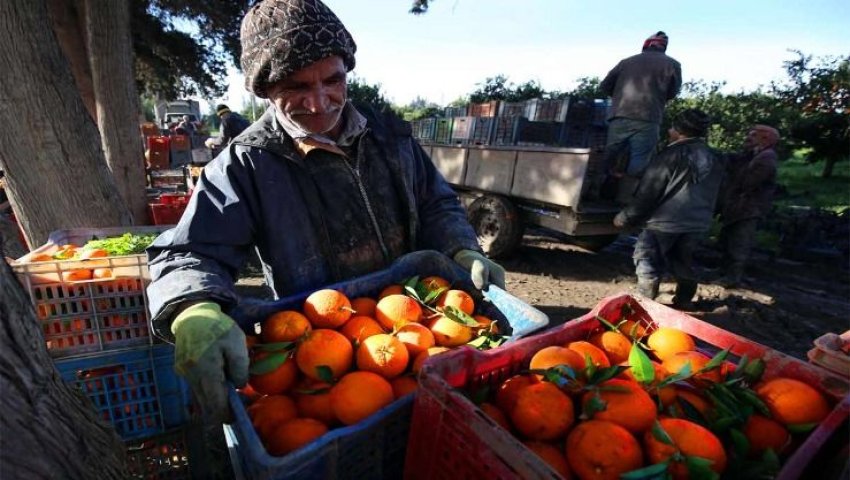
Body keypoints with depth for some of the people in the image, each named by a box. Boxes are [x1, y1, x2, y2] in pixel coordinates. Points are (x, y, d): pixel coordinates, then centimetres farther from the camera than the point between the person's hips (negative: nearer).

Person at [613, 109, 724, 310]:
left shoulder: (671, 155, -12)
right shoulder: (715, 159, 10)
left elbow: (647, 193, -12)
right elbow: (710, 195, 19)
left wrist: (624, 218, -6)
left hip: (665, 221, -7)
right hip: (698, 223, 7)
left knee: (648, 262, 3)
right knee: (684, 262, 21)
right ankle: (684, 300, 31)